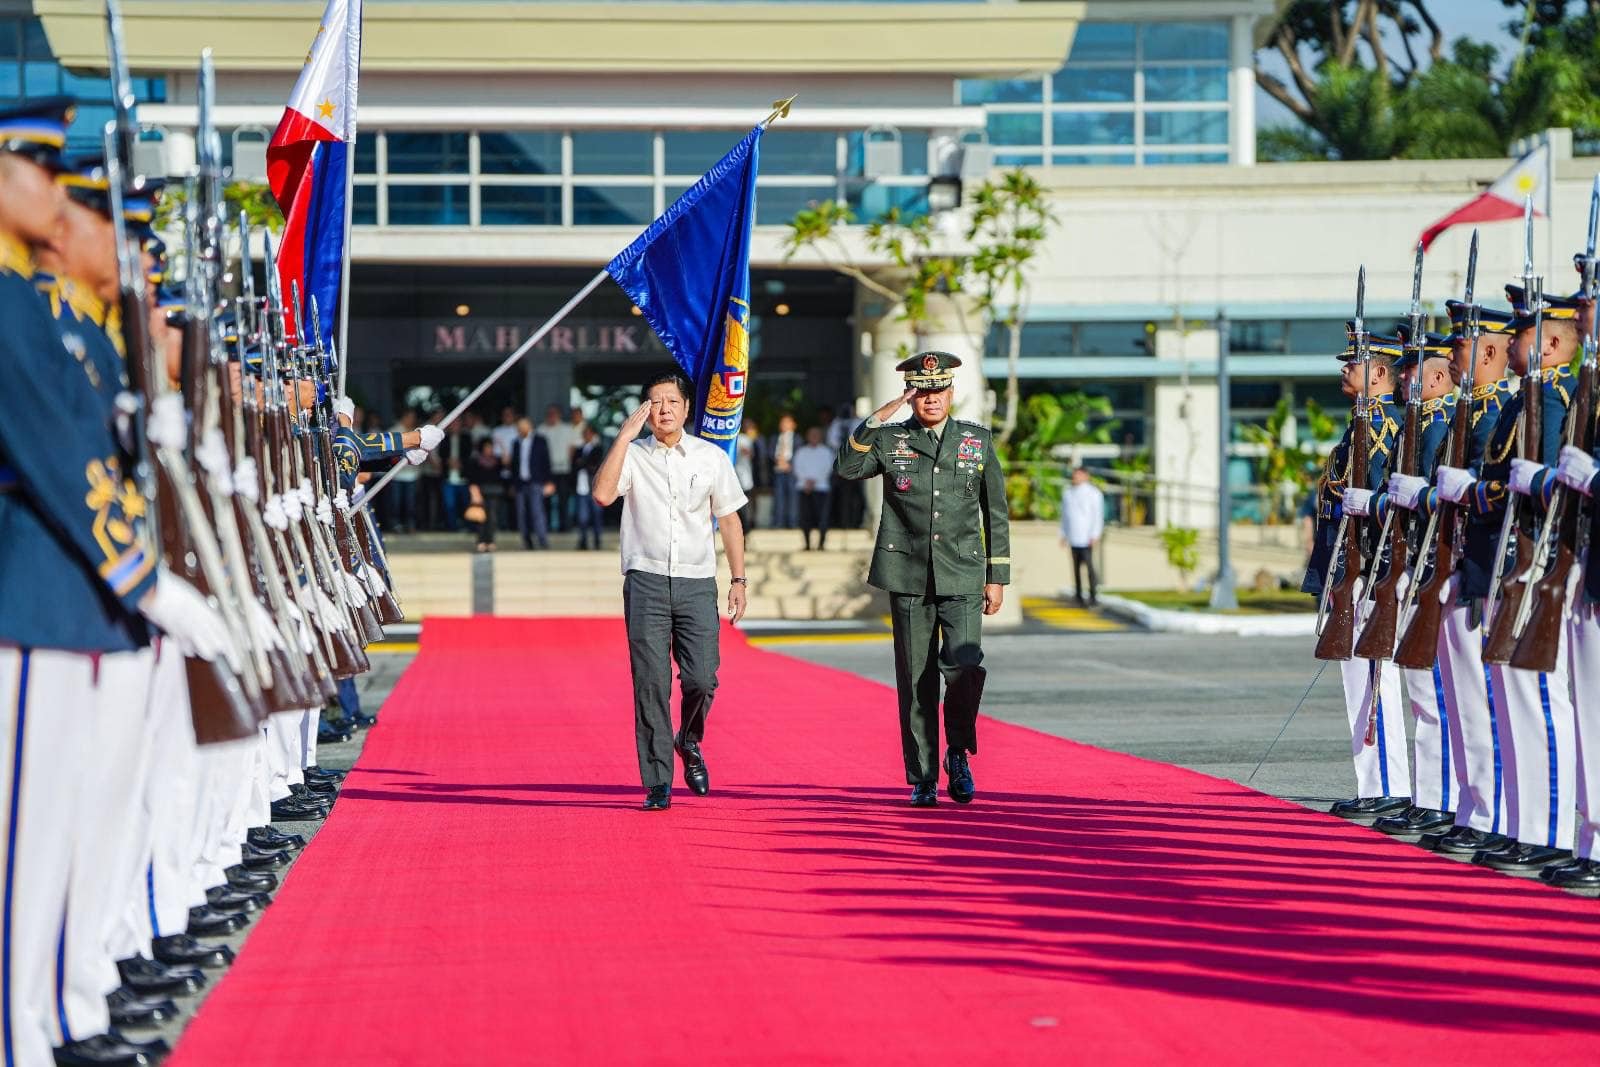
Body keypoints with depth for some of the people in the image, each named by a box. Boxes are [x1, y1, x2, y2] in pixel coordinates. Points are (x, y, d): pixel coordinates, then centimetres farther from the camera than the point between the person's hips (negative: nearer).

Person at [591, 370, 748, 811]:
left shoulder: (711, 457, 8)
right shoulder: (633, 454, 3)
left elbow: (729, 521, 13)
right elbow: (603, 494, -15)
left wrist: (738, 580, 8)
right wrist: (625, 435, -14)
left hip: (697, 582, 1)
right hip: (646, 581, -1)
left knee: (702, 679, -8)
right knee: (651, 683, -5)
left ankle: (689, 741, 24)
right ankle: (658, 783, 1)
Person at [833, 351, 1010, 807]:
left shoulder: (978, 440, 9)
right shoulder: (890, 440, 6)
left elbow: (995, 512, 12)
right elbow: (848, 467, -12)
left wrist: (997, 576, 8)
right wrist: (878, 418, -14)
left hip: (962, 578, 0)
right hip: (909, 579, 0)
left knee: (966, 665, -18)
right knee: (916, 680, 2)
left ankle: (958, 752, 6)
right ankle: (922, 779, 11)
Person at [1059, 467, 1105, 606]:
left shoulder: (1093, 493, -3)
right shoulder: (1067, 493, 14)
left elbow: (1098, 515, -5)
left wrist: (1095, 535, -12)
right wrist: (1063, 534, 15)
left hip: (1086, 537, -5)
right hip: (1073, 537, 5)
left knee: (1088, 565, -12)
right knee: (1076, 567, 6)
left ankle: (1093, 596, -10)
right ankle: (1079, 597, 11)